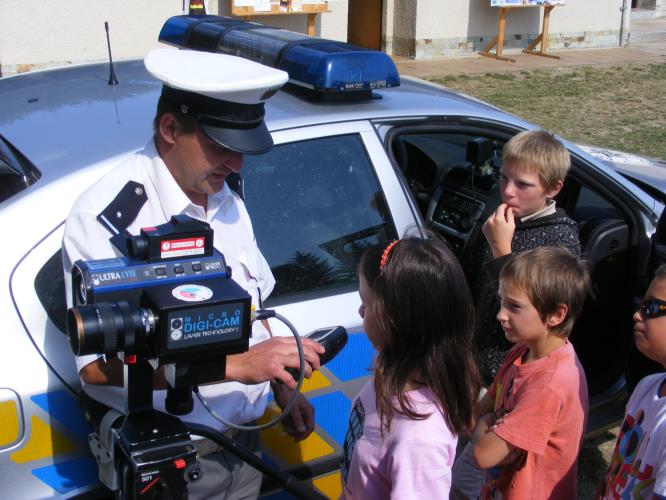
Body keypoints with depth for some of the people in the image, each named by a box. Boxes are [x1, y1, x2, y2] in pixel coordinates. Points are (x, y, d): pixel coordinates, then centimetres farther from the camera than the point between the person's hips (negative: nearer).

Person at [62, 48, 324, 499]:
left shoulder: (226, 194, 3)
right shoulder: (107, 216, -22)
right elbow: (98, 364, -29)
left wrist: (283, 392, 5)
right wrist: (235, 364, -32)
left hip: (243, 441, 7)